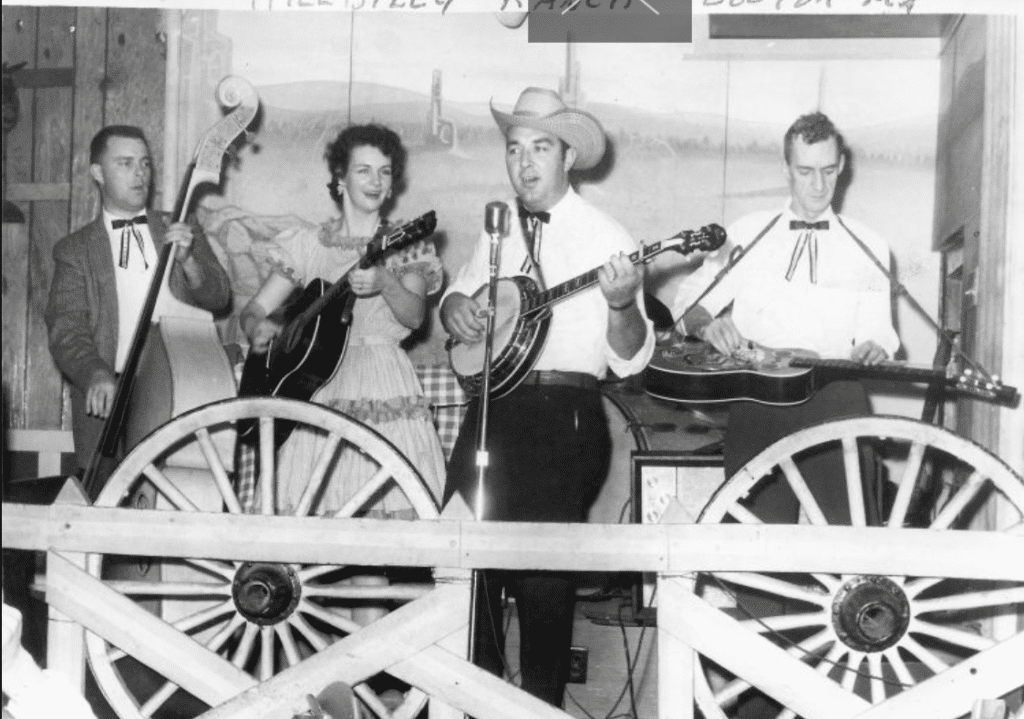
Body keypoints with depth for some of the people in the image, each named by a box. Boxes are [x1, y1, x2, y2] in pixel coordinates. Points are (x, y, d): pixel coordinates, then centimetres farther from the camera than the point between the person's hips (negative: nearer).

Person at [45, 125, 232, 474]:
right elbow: (66, 328, -2)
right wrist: (95, 374, -21)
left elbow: (218, 299, 6)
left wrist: (187, 259, -14)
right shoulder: (74, 250, 9)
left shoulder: (184, 232, 15)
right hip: (108, 399, -1)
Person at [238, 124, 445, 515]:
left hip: (386, 386, 0)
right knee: (299, 510, -13)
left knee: (403, 512, -14)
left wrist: (385, 283, -25)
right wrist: (258, 328, -10)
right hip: (316, 383, 1)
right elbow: (254, 308, 13)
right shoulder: (307, 243, 13)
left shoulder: (406, 249, 11)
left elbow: (414, 315, -6)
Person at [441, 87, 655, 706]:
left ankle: (542, 704, 15)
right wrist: (456, 308, 3)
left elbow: (630, 361, -9)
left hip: (563, 416, -5)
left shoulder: (605, 237, -6)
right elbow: (460, 290, 27)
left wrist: (622, 306, -30)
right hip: (491, 405, 6)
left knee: (544, 577, -3)